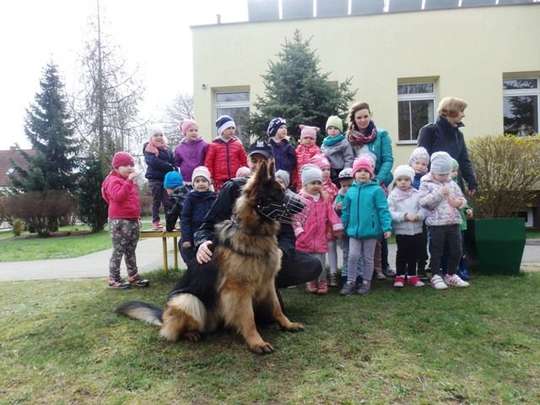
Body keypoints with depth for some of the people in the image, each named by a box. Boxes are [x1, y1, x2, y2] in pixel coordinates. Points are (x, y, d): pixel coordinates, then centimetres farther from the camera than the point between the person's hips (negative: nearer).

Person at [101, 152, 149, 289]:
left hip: (132, 220, 9)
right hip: (119, 221, -9)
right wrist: (129, 181, -29)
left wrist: (137, 215, 24)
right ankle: (114, 279, 4)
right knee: (118, 251, -4)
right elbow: (118, 196, -28)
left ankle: (133, 276, 20)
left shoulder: (129, 181, 19)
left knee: (131, 251, 13)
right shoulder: (114, 181, -9)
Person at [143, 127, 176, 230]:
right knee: (156, 201, 2)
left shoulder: (167, 149, 15)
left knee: (168, 201, -1)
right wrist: (169, 166, -15)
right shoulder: (148, 149, 2)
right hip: (154, 178, -3)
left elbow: (173, 162, 8)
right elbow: (153, 162, -14)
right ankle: (155, 222, 9)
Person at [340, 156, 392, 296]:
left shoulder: (376, 190, -7)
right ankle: (350, 281, 16)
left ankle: (366, 282, 26)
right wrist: (341, 227, 12)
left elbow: (383, 210, -8)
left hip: (371, 230, -2)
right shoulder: (351, 191, 3)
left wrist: (387, 227, -13)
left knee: (368, 258, 11)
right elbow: (346, 211, 10)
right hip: (354, 230, 2)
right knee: (353, 256, 2)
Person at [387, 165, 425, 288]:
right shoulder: (393, 195, -5)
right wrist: (405, 216, -22)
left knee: (415, 254, 11)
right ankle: (399, 276, 17)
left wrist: (418, 215, -22)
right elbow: (391, 213, -13)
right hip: (401, 231, -3)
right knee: (402, 254, 4)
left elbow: (423, 209, -3)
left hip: (416, 230, 3)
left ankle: (412, 275, 26)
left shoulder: (417, 194, 2)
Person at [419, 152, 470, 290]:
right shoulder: (426, 184, -4)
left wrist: (459, 202, -8)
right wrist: (439, 193, -21)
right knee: (436, 252, 3)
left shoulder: (452, 184, 12)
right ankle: (436, 277, 16)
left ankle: (451, 276, 27)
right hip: (436, 224, -5)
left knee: (456, 251, 11)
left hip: (453, 222, 5)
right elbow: (423, 202, -16)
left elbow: (462, 199, 16)